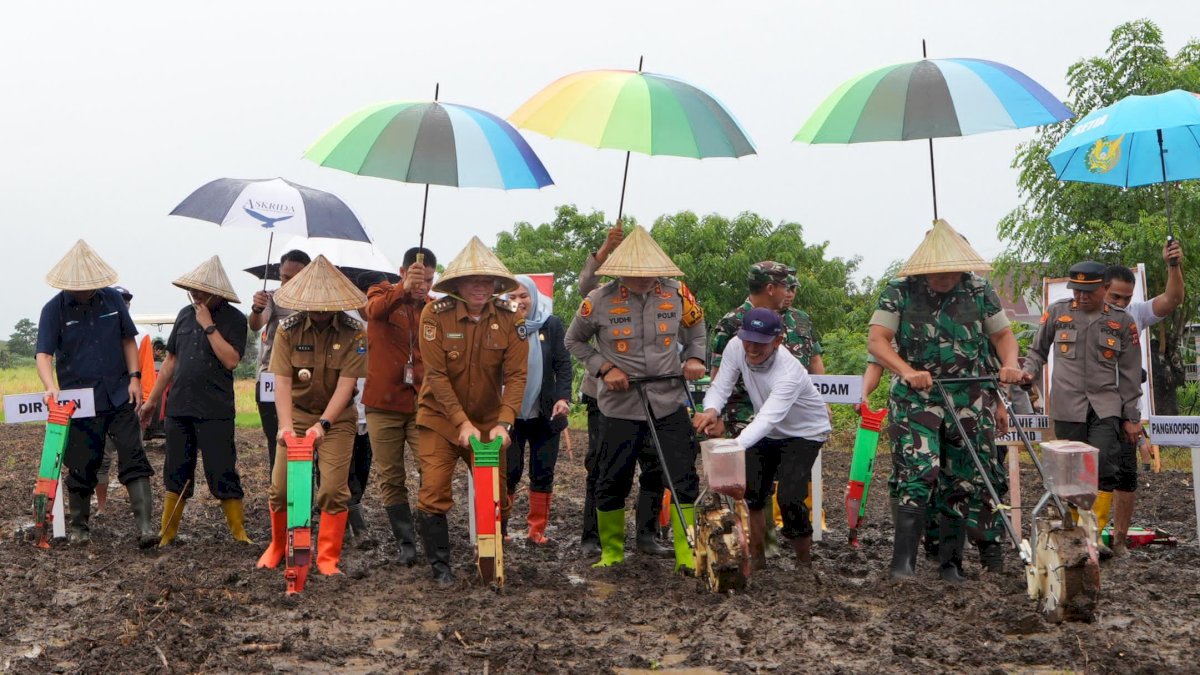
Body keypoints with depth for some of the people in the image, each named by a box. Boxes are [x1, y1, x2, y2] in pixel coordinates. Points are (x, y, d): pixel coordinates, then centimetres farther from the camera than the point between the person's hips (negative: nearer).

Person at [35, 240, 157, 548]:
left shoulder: (113, 300, 4)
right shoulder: (54, 309, -5)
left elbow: (128, 340, 12)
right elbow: (44, 354, -13)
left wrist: (134, 377, 0)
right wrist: (51, 387, -31)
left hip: (120, 396, 2)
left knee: (134, 458, -6)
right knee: (81, 465, 7)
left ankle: (145, 526, -10)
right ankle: (79, 527, 24)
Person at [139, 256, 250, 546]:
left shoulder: (234, 319, -6)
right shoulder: (185, 315, 10)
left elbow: (231, 360, -20)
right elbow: (171, 360, 17)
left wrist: (208, 326, -18)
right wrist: (152, 400, 19)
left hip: (215, 411, -5)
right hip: (179, 408, 5)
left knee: (222, 474, -4)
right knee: (176, 473, 12)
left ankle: (239, 533, 5)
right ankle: (166, 534, 20)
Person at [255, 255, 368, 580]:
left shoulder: (353, 332, -13)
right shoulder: (288, 329, -9)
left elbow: (346, 383, -17)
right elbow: (282, 381, -13)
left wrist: (323, 424, -26)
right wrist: (286, 425, -25)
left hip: (336, 417, -1)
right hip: (297, 412, 2)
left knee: (333, 488, -9)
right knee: (280, 486, 1)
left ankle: (328, 558, 4)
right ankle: (278, 546, 26)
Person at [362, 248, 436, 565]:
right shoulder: (381, 292, 0)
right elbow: (374, 309, -26)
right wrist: (403, 290, -46)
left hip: (423, 405, 1)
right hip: (383, 404, 0)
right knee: (391, 478, 5)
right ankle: (405, 542, 15)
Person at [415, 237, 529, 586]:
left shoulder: (510, 318, -10)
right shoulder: (435, 314, -16)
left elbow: (516, 375, -12)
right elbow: (437, 375, -17)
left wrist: (503, 424, -23)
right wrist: (462, 423, -21)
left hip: (489, 421, 2)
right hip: (441, 417, -2)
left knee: (496, 494, 6)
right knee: (434, 492, -9)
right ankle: (440, 565, 6)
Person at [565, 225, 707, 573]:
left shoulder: (677, 295, -4)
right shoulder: (599, 300, -10)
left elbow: (696, 329, 17)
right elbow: (574, 341, 5)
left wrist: (694, 358, -1)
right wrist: (604, 368, -7)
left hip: (670, 404, 1)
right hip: (621, 407, -1)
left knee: (683, 480, -3)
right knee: (612, 483, 6)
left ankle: (688, 557, 5)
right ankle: (611, 554, 25)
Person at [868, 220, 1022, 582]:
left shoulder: (979, 291, 4)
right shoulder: (900, 291, -3)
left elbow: (1003, 335, 12)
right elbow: (876, 339, -9)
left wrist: (1009, 363, -9)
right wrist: (907, 371, -25)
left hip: (970, 400, 3)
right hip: (916, 398, -3)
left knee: (964, 481, 7)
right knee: (918, 474, -16)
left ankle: (951, 561, 19)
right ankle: (903, 559, -15)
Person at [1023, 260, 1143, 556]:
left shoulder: (1122, 321, 5)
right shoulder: (1057, 312, 5)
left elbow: (1130, 374, 8)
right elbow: (1038, 350, 19)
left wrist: (1131, 417, 7)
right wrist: (1029, 371, -3)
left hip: (1106, 406, 0)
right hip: (1067, 406, 1)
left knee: (1104, 465, -14)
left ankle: (1096, 534, -6)